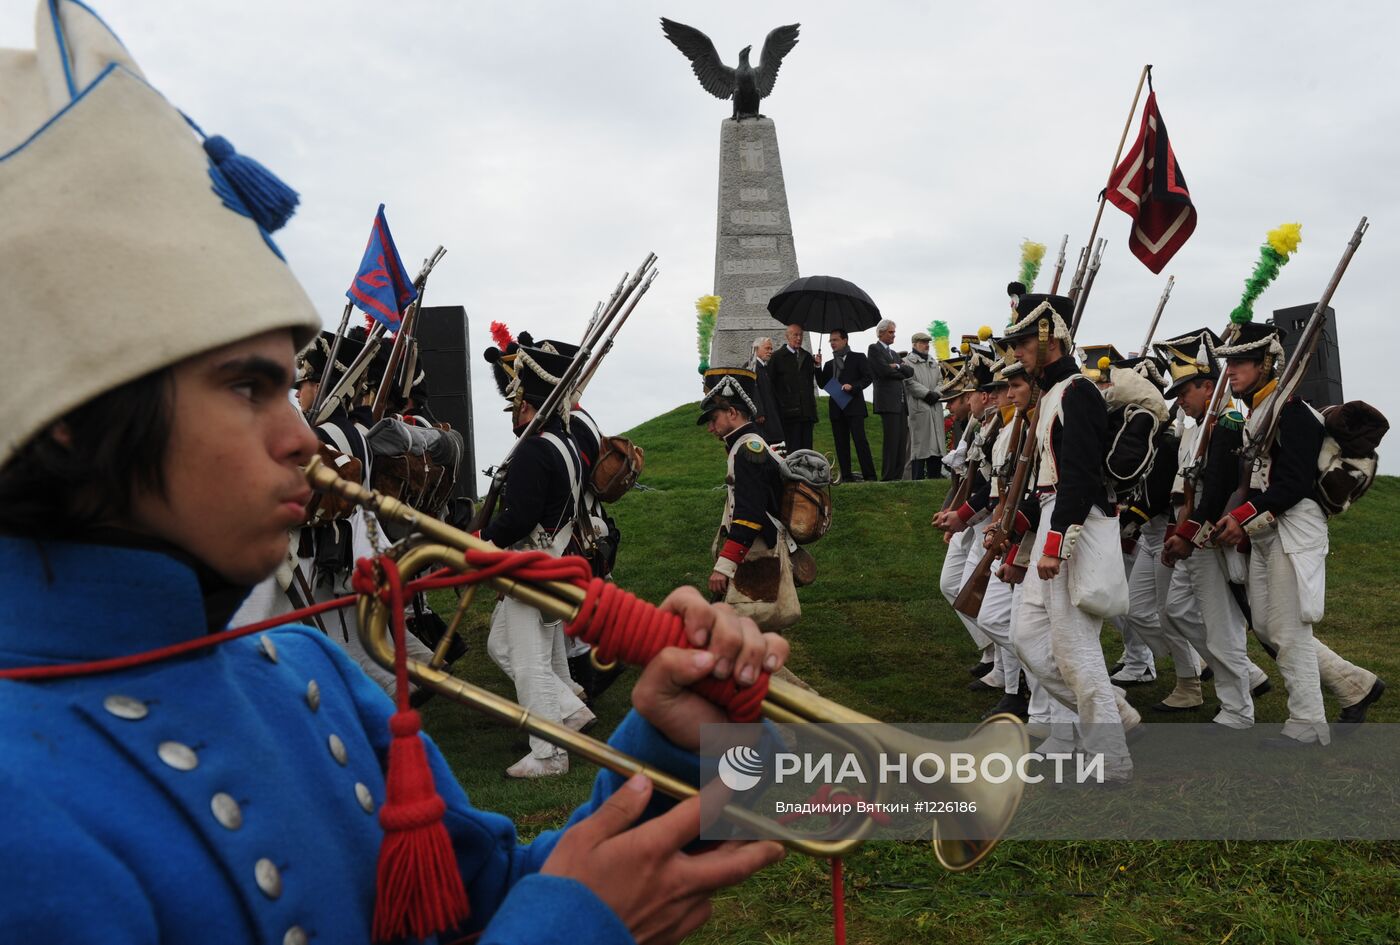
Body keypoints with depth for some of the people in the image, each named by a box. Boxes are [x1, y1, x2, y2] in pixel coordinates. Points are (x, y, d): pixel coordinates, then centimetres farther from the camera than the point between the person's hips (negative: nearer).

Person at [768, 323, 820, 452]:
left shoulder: (807, 356, 17)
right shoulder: (777, 357, 1)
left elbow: (812, 380, 18)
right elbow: (771, 383, -2)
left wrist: (817, 365, 1)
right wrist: (779, 406, -7)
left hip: (807, 411, 5)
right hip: (790, 412, -5)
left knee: (807, 449, 6)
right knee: (792, 450, -7)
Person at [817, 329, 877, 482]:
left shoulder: (858, 358, 7)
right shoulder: (829, 364, 21)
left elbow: (868, 377, -1)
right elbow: (822, 384, 13)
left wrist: (853, 386, -15)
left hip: (853, 406, -5)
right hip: (836, 408, 5)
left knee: (860, 440, -12)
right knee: (841, 444, 2)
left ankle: (869, 475, -12)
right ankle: (846, 476, 4)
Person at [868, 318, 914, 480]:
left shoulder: (894, 353, 26)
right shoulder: (874, 348, 2)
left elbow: (910, 372, 14)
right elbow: (884, 370, -13)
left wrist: (897, 366, -3)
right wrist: (901, 371, 3)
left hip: (901, 402, 8)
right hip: (888, 401, -8)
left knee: (901, 441, 3)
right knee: (891, 441, -12)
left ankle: (898, 476, 5)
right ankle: (887, 477, -9)